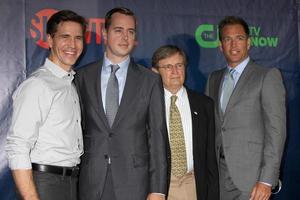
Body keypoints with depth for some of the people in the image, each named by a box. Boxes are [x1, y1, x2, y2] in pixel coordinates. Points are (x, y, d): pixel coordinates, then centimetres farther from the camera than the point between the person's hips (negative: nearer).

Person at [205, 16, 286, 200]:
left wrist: (267, 180, -15)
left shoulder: (268, 76, -3)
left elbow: (276, 130, -9)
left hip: (250, 177, -4)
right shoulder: (214, 79, 15)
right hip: (218, 174, 5)